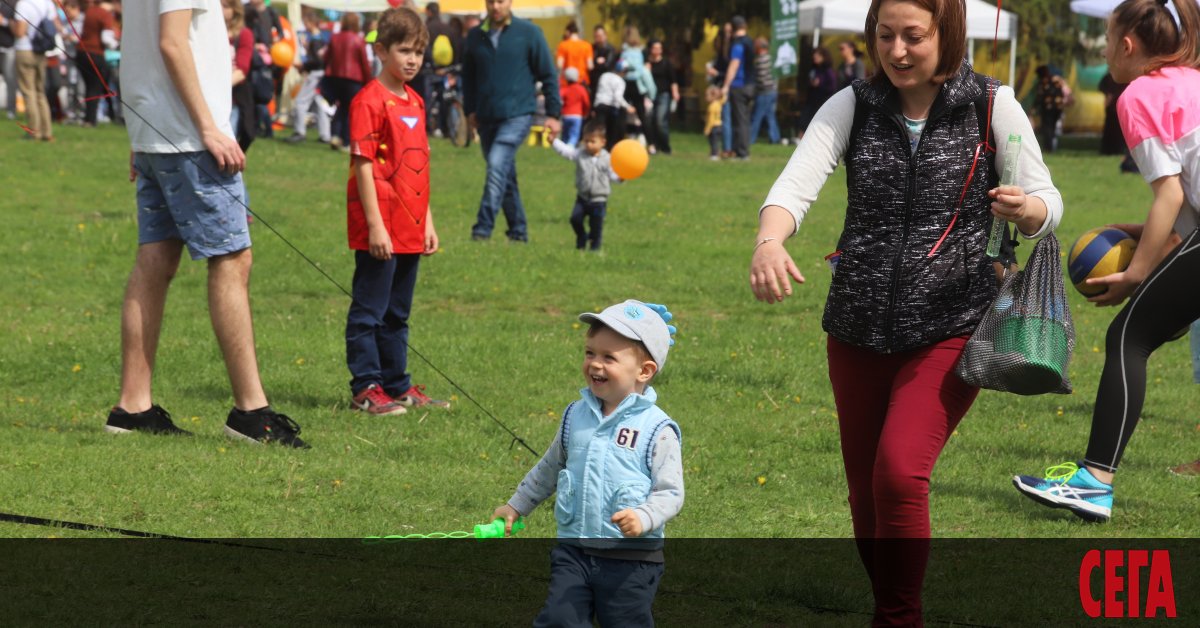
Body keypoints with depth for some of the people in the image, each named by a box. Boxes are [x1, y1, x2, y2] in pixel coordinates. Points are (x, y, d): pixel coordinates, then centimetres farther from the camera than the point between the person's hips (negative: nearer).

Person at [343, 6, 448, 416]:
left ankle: (398, 385, 22)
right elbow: (363, 166, -15)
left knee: (397, 313, 15)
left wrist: (427, 222, 16)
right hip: (379, 229, -8)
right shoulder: (370, 101, -11)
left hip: (410, 229, 8)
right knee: (369, 309, -2)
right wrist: (375, 225, -19)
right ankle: (366, 388, 3)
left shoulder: (415, 102, 13)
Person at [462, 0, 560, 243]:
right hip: (487, 118, 5)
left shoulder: (529, 32, -3)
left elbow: (548, 74, 0)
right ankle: (518, 230, 22)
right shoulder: (476, 36, 7)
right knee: (505, 175, 11)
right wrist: (470, 109, 11)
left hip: (518, 115, -5)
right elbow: (468, 75, 19)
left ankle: (483, 229, -23)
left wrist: (553, 113, -2)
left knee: (497, 166, -21)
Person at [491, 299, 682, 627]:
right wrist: (516, 507, 29)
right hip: (573, 552, 5)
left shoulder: (656, 429, -9)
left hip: (631, 559, -5)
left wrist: (643, 518, -29)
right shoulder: (576, 416, 8)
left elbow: (670, 492, -11)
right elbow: (549, 468, 24)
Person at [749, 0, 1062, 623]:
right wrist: (768, 242, -37)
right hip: (860, 330, 3)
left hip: (950, 329, -3)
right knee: (866, 496, 11)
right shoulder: (852, 107, 0)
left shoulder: (992, 106, -4)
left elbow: (1047, 204, 1)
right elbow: (796, 184, -15)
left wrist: (1025, 209, -24)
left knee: (899, 473, -22)